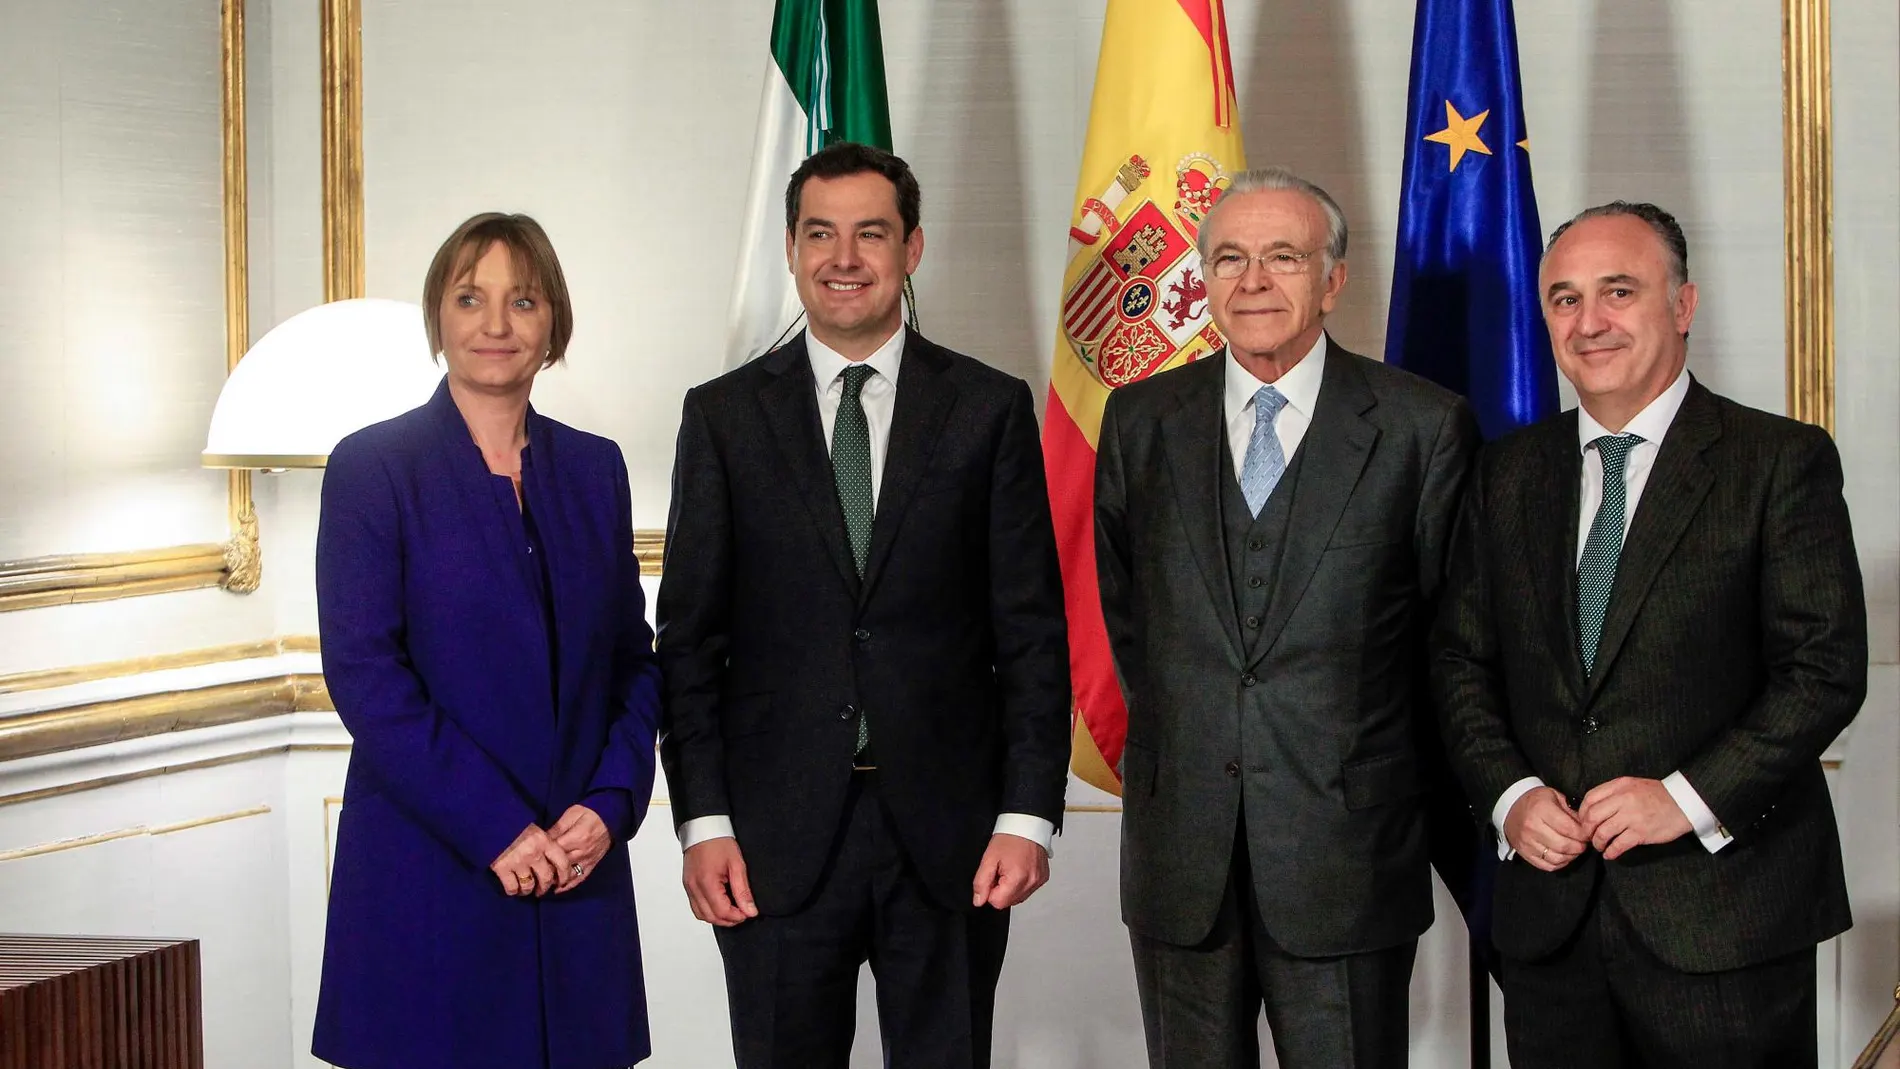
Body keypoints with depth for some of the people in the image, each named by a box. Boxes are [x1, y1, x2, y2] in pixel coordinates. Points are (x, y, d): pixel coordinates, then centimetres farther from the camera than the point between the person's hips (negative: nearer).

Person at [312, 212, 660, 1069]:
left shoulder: (593, 468, 11)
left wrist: (610, 803, -5)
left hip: (578, 864, 4)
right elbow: (362, 671, -10)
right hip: (428, 869, -3)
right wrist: (495, 829, -14)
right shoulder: (372, 467, -2)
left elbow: (633, 659, 11)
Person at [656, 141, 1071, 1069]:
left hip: (951, 835, 0)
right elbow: (690, 636, 3)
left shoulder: (990, 409, 3)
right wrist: (702, 822, -4)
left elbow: (1032, 630, 1)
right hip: (777, 839, 0)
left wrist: (1027, 815, -5)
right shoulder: (723, 417, 4)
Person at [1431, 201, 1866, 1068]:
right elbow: (1460, 657, 10)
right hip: (1551, 909, 4)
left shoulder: (1782, 462, -3)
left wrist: (1690, 798, -17)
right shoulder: (1510, 473, 10)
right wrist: (1509, 793, -5)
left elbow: (1826, 669, -9)